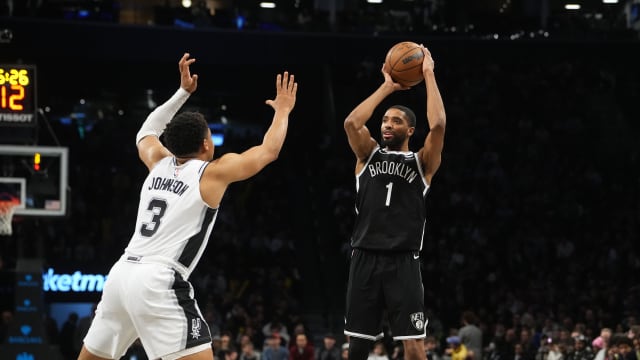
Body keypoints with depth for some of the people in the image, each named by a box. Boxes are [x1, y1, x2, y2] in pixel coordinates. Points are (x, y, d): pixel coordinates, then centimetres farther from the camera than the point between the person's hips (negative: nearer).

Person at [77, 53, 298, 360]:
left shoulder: (160, 164, 19)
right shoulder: (213, 173, 3)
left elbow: (146, 133, 42)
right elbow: (268, 151, 12)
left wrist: (183, 93, 43)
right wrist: (283, 111, 28)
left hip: (122, 274, 7)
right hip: (159, 281, -7)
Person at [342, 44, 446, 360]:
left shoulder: (421, 162, 6)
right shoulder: (368, 154, 13)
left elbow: (438, 125, -12)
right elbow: (351, 123, -6)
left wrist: (428, 75, -5)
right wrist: (387, 87, 0)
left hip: (403, 262, -2)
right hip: (366, 259, 3)